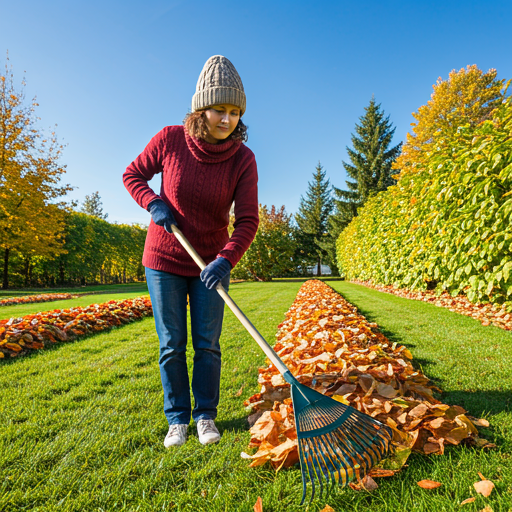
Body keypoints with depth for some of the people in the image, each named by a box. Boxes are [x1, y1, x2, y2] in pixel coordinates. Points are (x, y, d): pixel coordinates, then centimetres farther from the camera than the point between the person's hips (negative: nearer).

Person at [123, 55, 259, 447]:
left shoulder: (243, 159, -12)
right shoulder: (170, 140, -11)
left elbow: (247, 221, -16)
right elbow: (133, 175, 4)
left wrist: (226, 260, -33)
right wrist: (153, 204, -15)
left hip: (211, 263, 0)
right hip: (165, 259, 0)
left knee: (207, 344, 4)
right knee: (172, 345, 6)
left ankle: (206, 415, 25)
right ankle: (177, 419, 23)